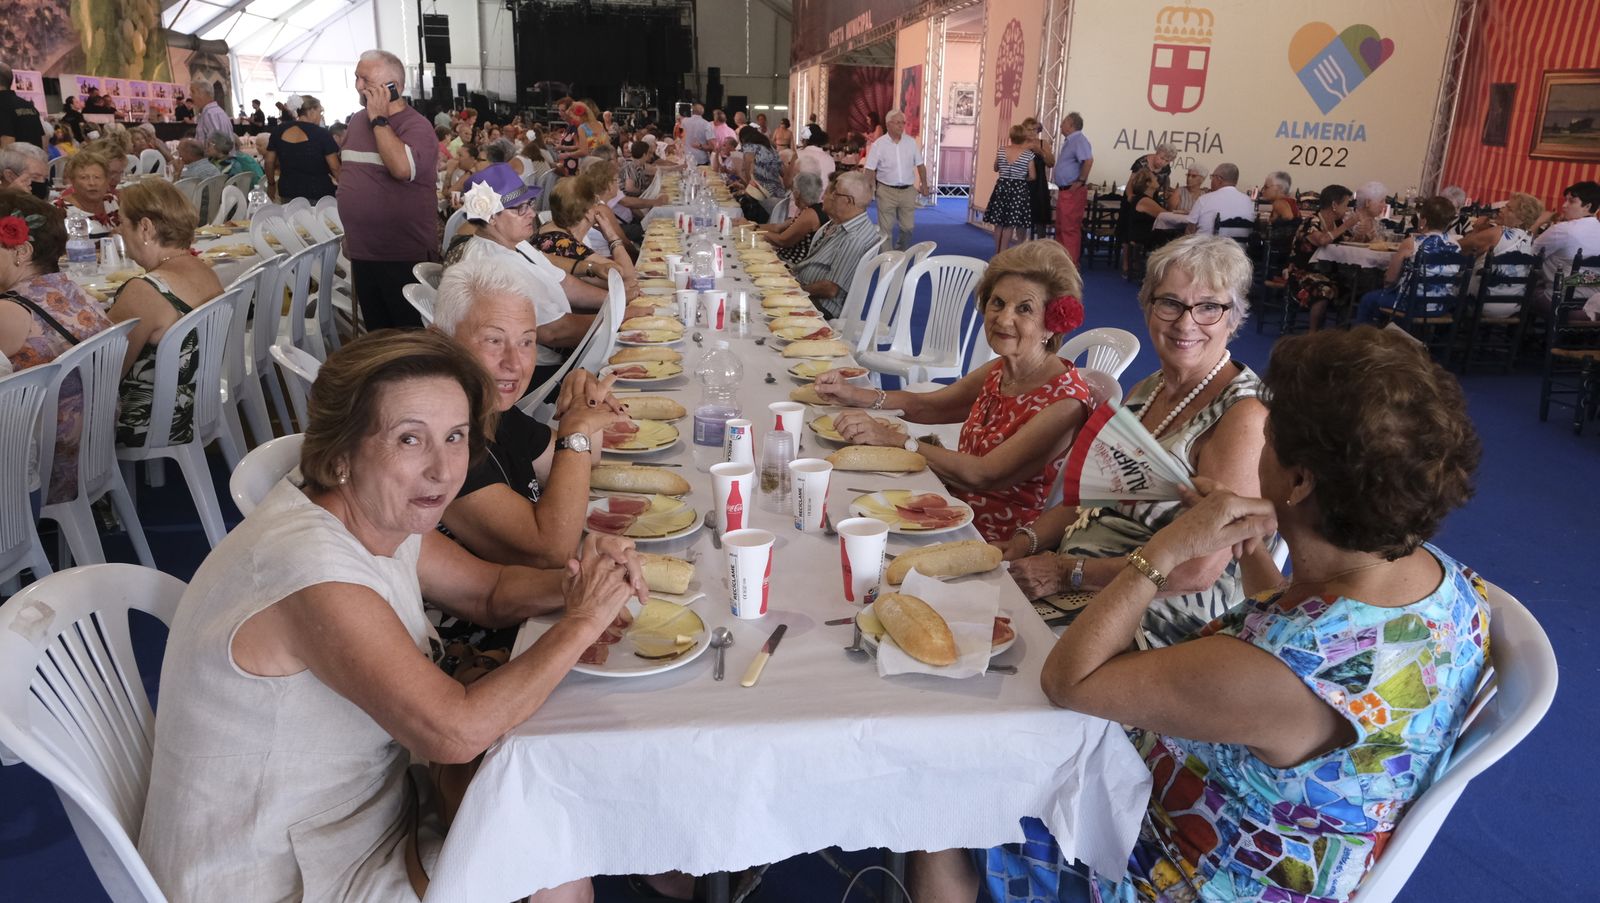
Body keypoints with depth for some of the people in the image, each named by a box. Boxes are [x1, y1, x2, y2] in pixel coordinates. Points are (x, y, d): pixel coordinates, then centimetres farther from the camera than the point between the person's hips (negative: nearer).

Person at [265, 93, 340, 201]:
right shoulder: (322, 134, -10)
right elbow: (335, 168, -11)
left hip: (288, 193, 5)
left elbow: (269, 162, 10)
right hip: (318, 194, -5)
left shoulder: (279, 132, 4)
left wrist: (271, 184, 25)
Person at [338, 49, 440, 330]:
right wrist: (350, 234, 20)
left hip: (405, 257, -7)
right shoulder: (357, 119, 11)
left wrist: (379, 119, -19)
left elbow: (402, 168, -31)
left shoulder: (416, 125, -11)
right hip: (362, 252, 7)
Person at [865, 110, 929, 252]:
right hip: (887, 191, -3)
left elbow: (920, 165, 10)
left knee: (908, 227, 9)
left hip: (908, 191, 3)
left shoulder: (911, 142, 3)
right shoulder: (878, 145, -6)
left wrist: (924, 185, 8)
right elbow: (870, 170, -6)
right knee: (885, 228, 2)